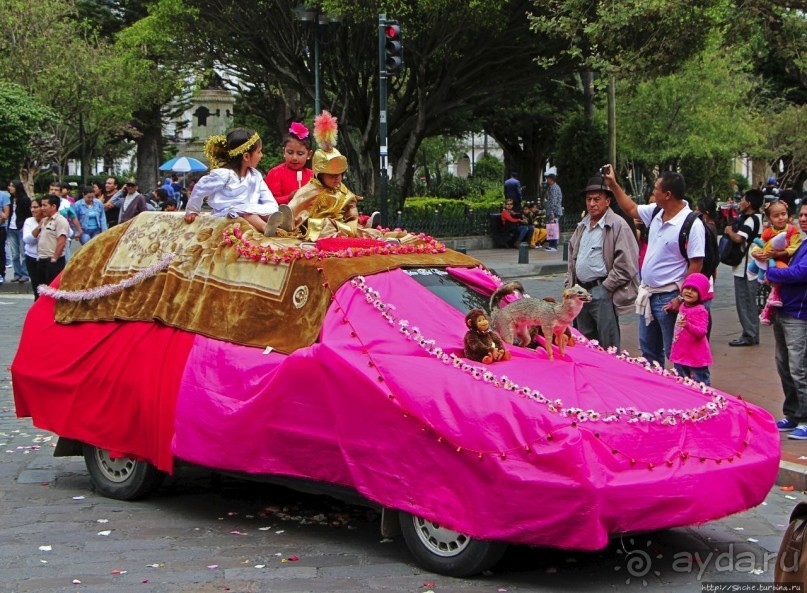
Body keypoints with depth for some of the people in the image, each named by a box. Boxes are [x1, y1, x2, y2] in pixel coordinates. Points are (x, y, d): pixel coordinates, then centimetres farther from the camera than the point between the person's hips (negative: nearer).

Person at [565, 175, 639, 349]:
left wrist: (604, 288, -13)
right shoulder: (582, 226, 15)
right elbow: (572, 259, 23)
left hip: (602, 294, -8)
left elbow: (625, 265, -15)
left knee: (607, 346, -3)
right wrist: (569, 287, 14)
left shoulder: (618, 225, -10)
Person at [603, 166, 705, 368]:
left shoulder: (692, 225, -19)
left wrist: (682, 298, -21)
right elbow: (631, 209, 24)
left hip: (669, 299, -8)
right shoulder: (655, 212, 4)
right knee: (648, 351, 19)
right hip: (647, 295, 9)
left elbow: (696, 265, -19)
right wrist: (613, 185, 21)